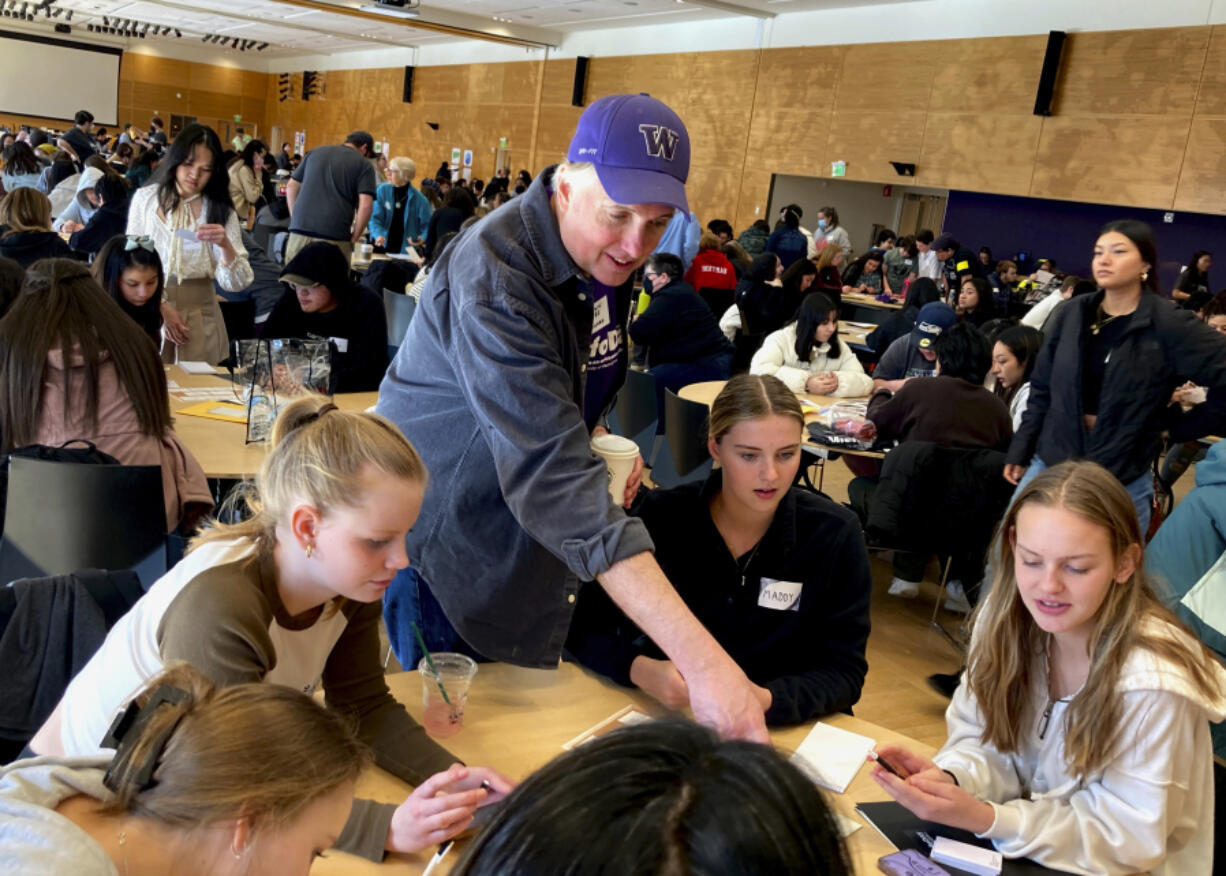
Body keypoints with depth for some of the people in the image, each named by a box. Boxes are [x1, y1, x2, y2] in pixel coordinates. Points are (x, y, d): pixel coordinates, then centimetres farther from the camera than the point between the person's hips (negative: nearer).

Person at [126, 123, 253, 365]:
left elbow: (236, 283, -7)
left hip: (199, 313, 0)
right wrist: (161, 306, -8)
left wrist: (225, 245, -24)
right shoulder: (145, 198, 0)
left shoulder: (220, 211, 0)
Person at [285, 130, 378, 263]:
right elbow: (365, 205, -7)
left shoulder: (316, 152, 20)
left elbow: (291, 187, 21)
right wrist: (353, 239, 2)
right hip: (335, 238, -4)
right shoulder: (364, 165, 6)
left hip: (299, 231, 4)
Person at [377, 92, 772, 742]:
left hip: (529, 544, 7)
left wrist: (594, 435, -4)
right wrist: (698, 658, -47)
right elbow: (552, 479, -42)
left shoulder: (607, 255, -4)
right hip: (448, 539, -7)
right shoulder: (495, 280, -32)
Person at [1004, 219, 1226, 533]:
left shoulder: (1170, 326, -11)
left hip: (1121, 485, -4)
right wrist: (1020, 451, 6)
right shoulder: (1074, 312, 2)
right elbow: (1042, 388, 7)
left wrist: (1182, 428, -6)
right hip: (1048, 466, 4)